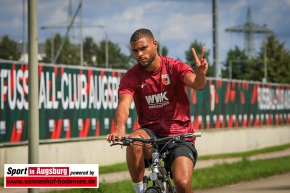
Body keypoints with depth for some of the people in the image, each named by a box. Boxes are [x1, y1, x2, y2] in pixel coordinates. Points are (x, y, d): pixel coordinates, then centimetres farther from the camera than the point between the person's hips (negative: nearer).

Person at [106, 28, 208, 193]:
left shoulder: (175, 67, -5)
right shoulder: (131, 77, -3)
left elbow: (196, 84, -24)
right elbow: (124, 104, -20)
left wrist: (200, 74, -50)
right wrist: (120, 128, -42)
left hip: (179, 136, -1)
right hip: (151, 133, 1)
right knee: (134, 140, -35)